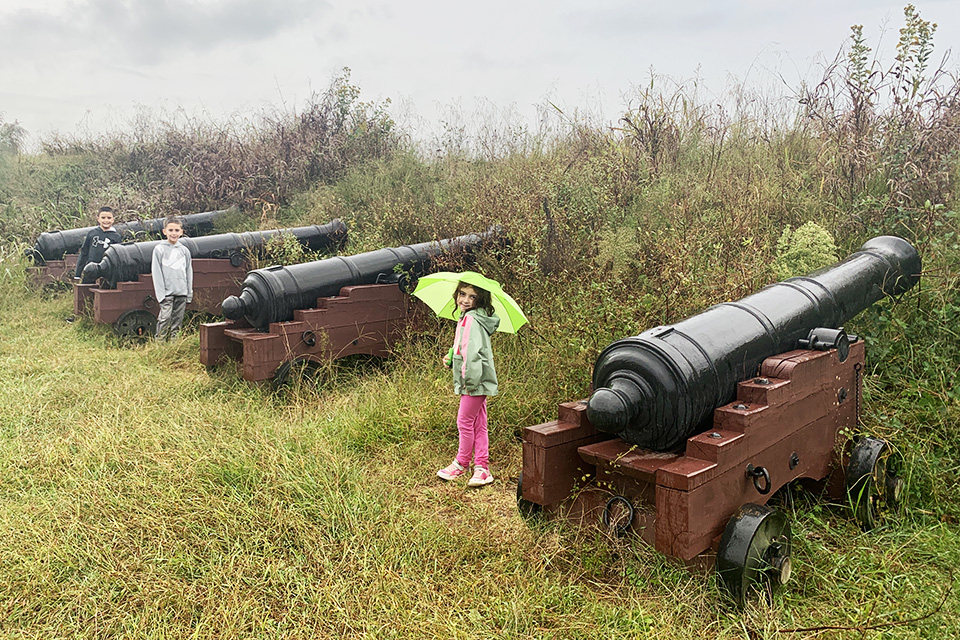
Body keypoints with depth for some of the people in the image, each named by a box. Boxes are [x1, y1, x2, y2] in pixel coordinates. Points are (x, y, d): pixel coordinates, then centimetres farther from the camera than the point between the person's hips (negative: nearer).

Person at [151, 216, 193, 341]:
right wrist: (161, 294, -9)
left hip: (182, 293, 3)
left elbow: (189, 273, 13)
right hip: (167, 292, -3)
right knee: (165, 318, -11)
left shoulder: (185, 251, 10)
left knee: (177, 321, 7)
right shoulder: (159, 249, 0)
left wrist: (190, 294, 10)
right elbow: (156, 273, -2)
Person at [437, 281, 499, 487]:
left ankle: (461, 464, 16)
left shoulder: (472, 320, -16)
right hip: (477, 381, 10)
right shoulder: (466, 318, 16)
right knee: (478, 424, 12)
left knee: (465, 422, 1)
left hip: (476, 381, -10)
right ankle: (482, 466, 17)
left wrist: (470, 380, -23)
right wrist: (451, 358, 9)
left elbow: (473, 352, -24)